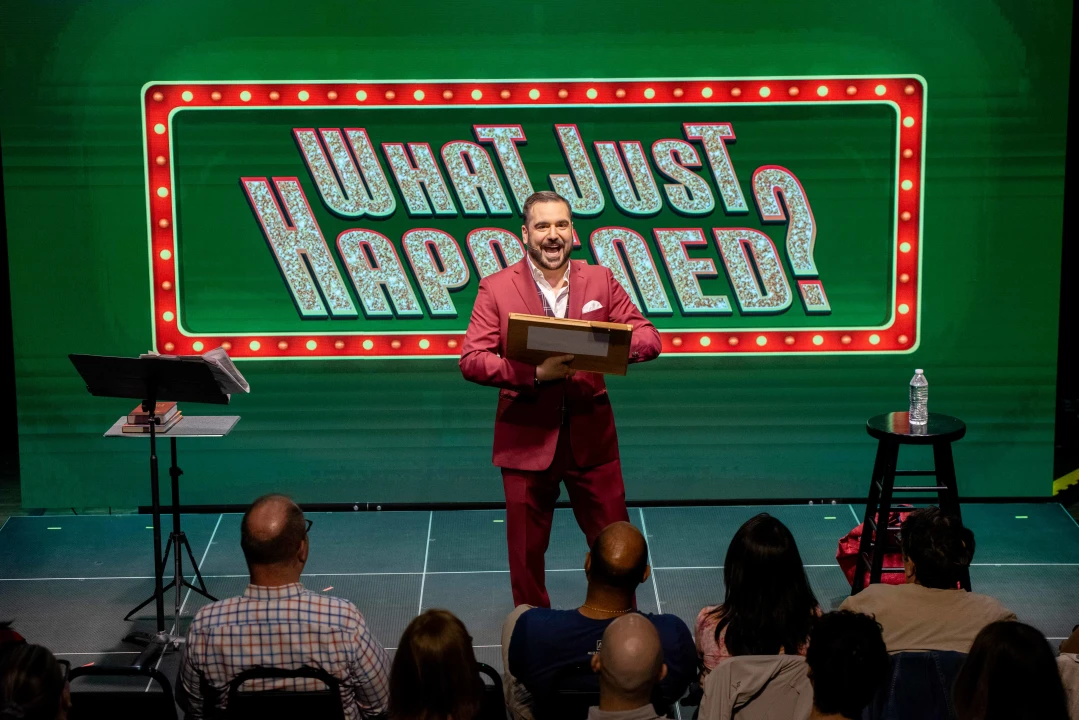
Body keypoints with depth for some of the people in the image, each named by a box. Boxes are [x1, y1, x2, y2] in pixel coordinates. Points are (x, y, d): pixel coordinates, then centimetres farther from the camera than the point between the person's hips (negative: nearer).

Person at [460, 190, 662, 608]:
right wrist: (535, 373, -25)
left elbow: (649, 337, 1)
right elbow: (471, 361, -11)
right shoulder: (497, 288, -4)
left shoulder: (601, 280, 4)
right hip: (526, 439, -2)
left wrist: (621, 347, -23)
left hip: (591, 437, 2)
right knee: (526, 550, 11)